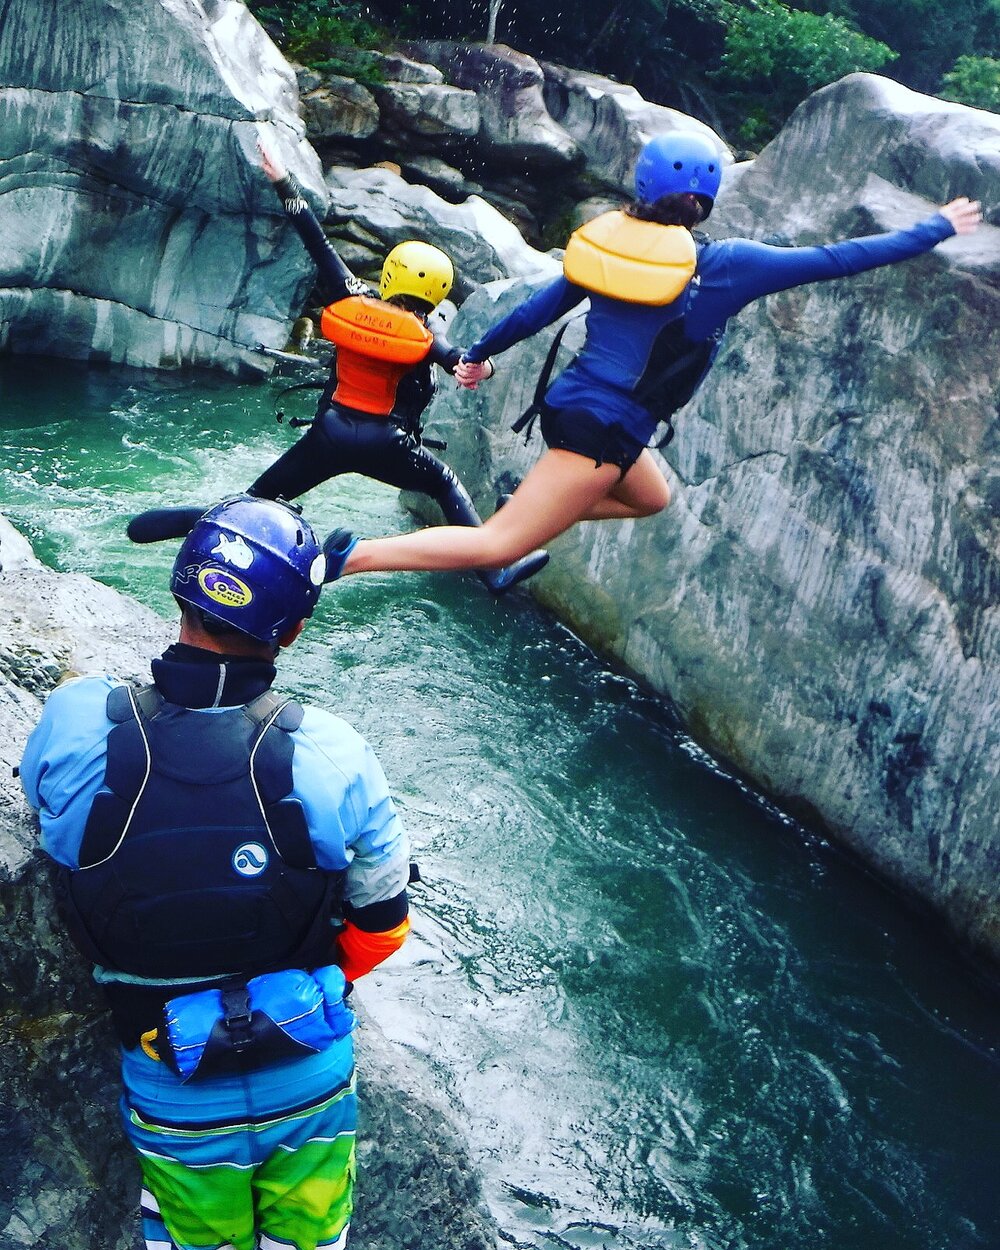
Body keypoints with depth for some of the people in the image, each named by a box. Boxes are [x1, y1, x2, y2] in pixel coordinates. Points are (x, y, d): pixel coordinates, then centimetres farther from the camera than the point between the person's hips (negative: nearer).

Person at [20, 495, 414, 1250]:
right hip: (312, 1086, 0)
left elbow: (43, 796, 3)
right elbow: (381, 927, -8)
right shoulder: (333, 754, -22)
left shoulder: (76, 726, -22)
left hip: (177, 1100, 0)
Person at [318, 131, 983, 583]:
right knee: (496, 547, -9)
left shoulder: (609, 238, 6)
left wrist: (481, 354, 29)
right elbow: (832, 260, -5)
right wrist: (932, 231, 6)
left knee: (652, 499, 30)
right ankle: (355, 555, -19)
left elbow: (539, 307, 14)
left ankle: (527, 511, 19)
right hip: (604, 427, -8)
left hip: (571, 403, 8)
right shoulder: (722, 265, -10)